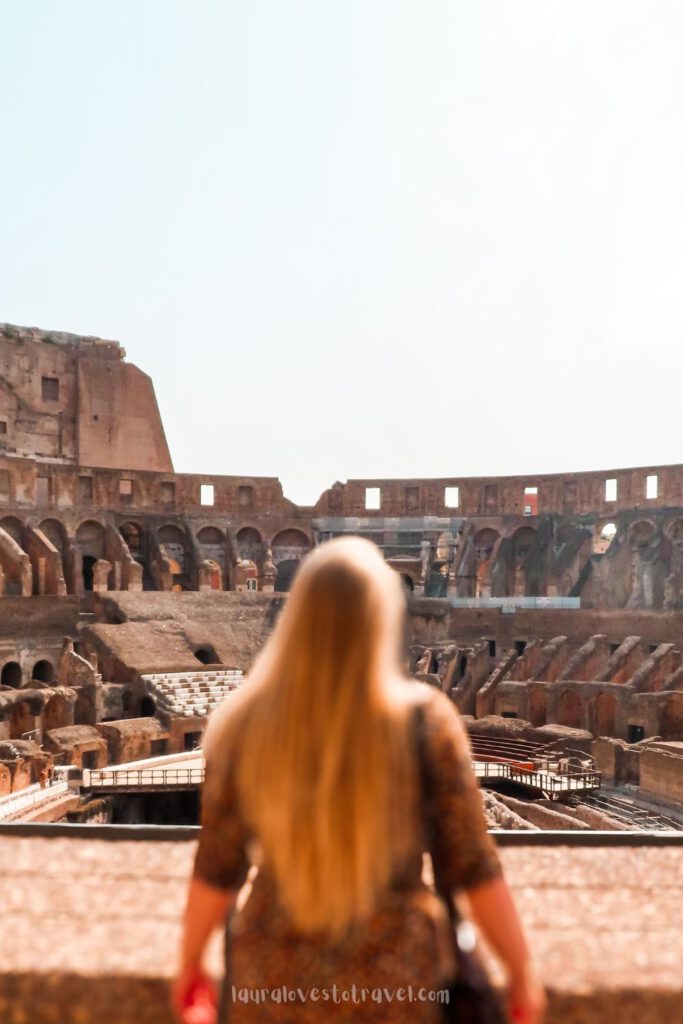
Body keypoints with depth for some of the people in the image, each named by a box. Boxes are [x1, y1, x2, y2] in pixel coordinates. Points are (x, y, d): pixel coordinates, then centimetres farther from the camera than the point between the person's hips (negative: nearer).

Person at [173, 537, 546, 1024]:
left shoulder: (246, 723, -15)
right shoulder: (425, 721, -19)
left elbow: (217, 867, -6)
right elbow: (474, 868, -13)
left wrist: (190, 962, 10)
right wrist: (523, 969, 2)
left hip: (279, 982, 1)